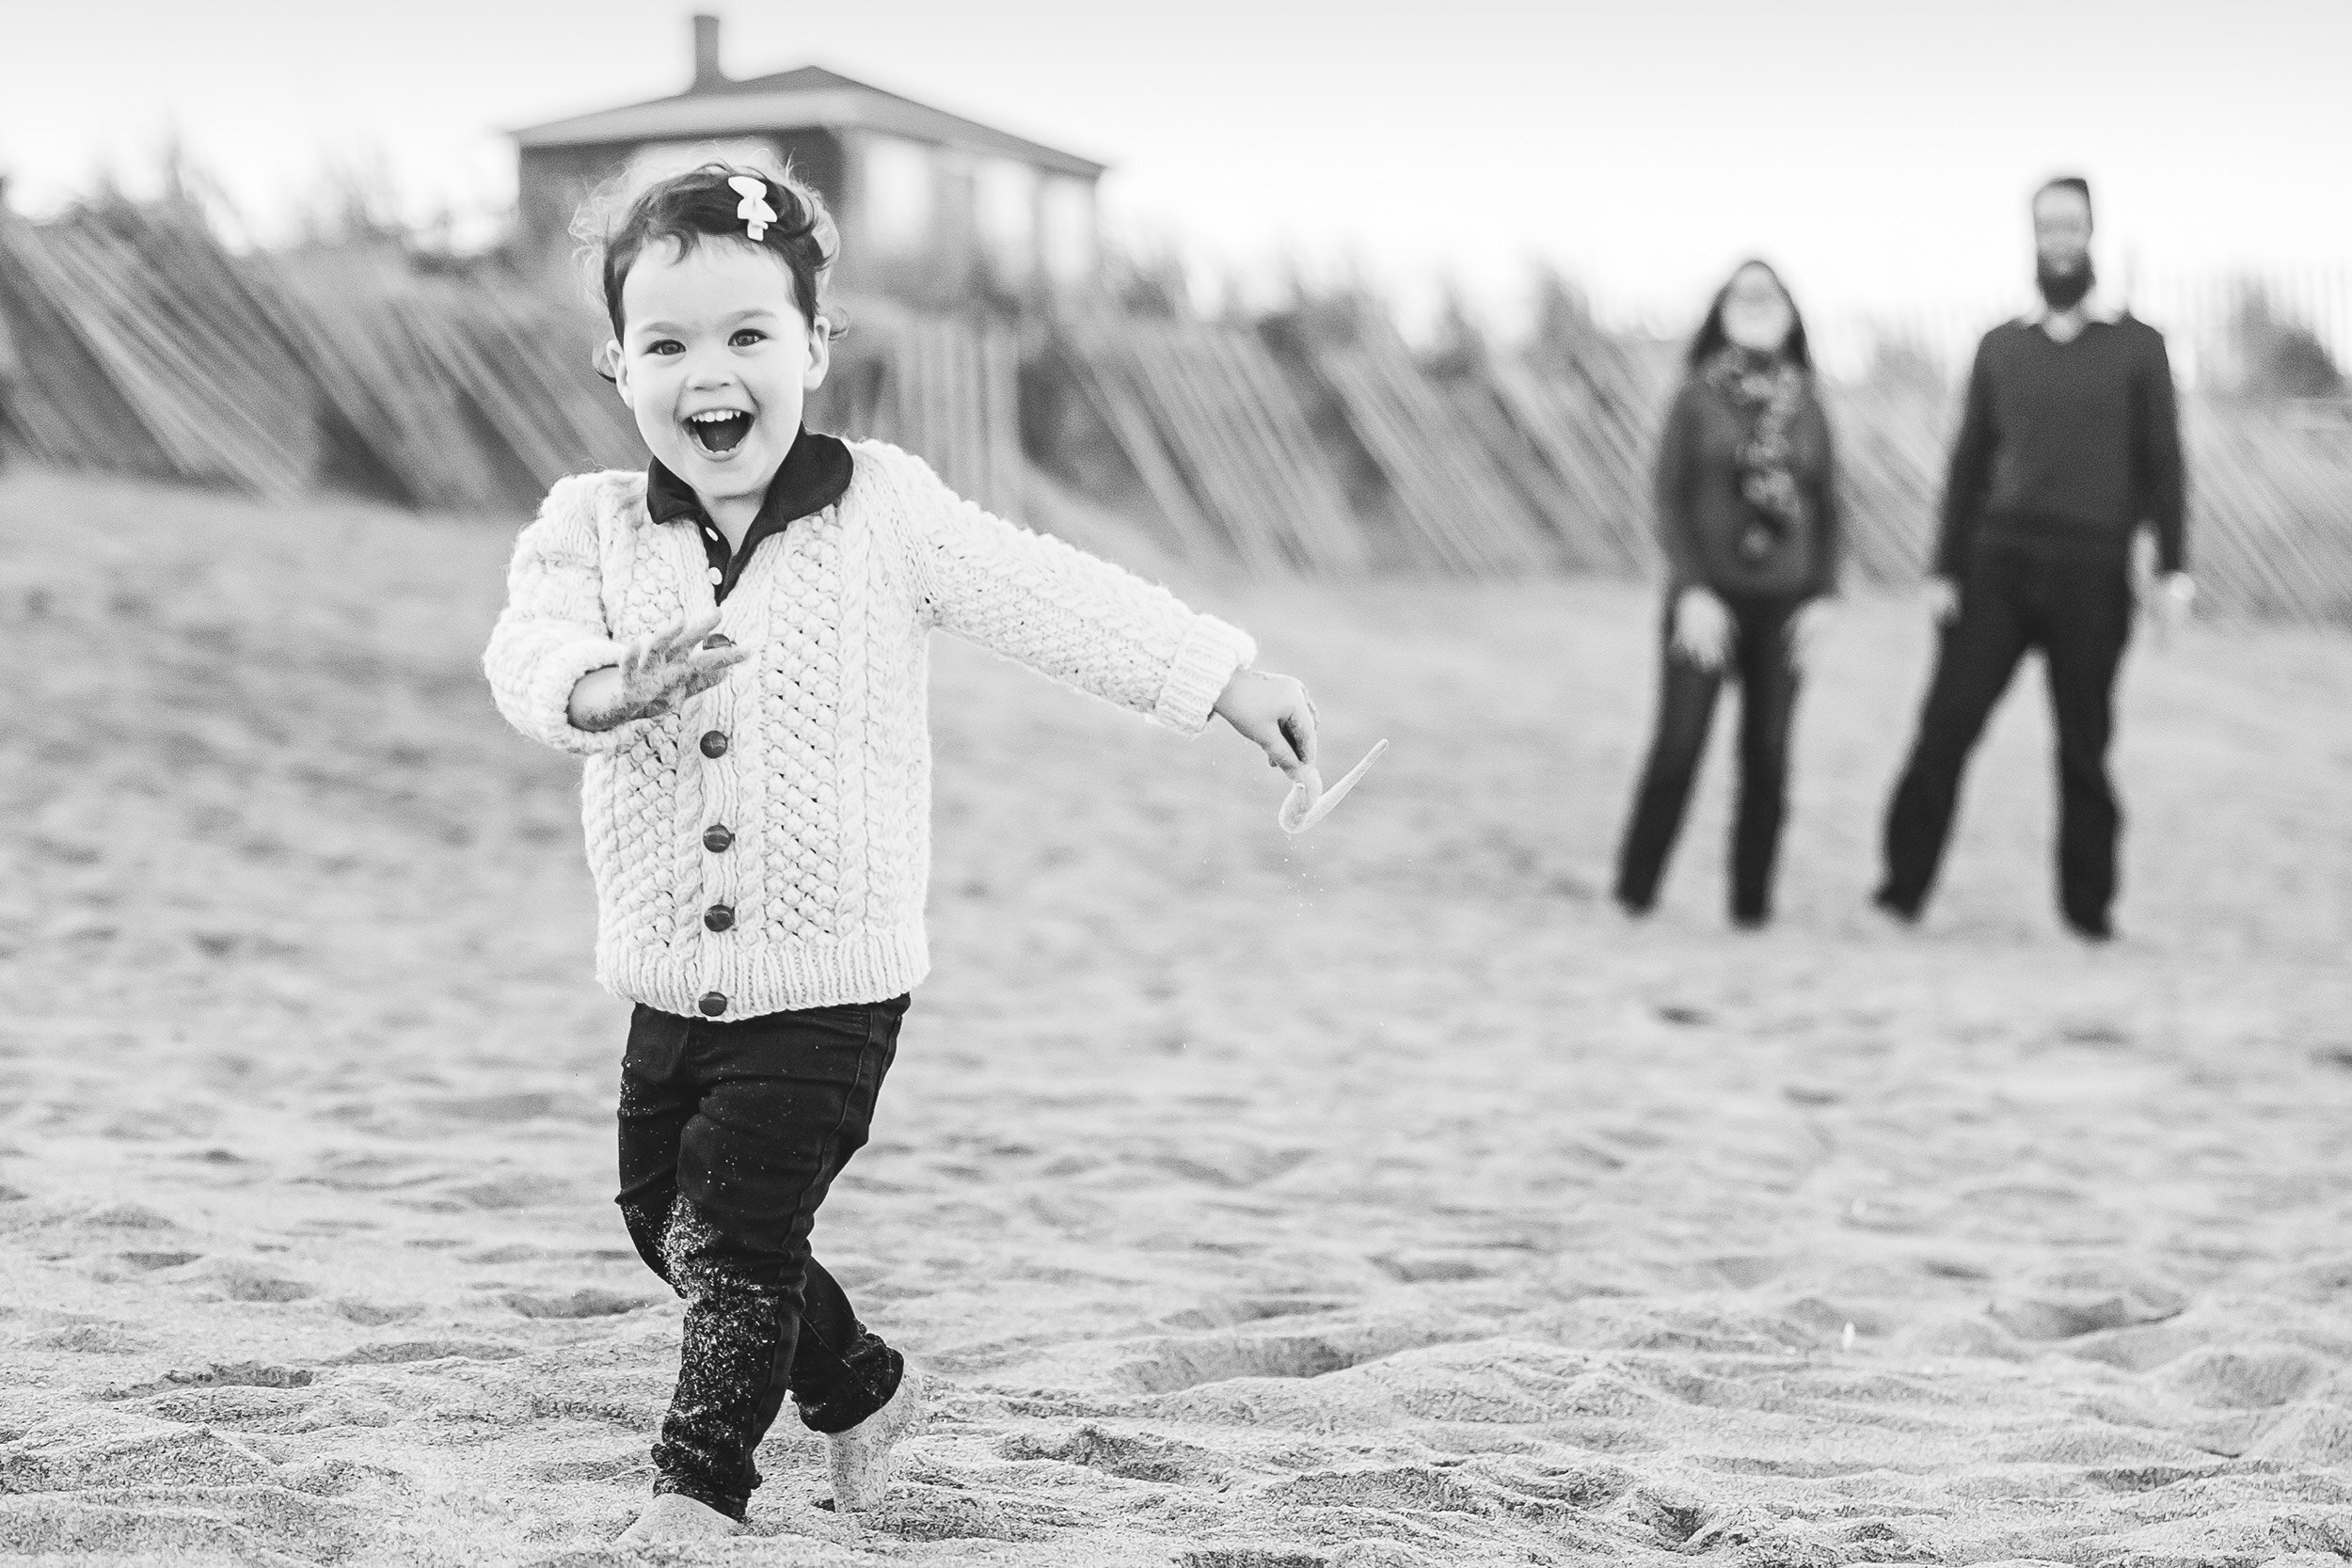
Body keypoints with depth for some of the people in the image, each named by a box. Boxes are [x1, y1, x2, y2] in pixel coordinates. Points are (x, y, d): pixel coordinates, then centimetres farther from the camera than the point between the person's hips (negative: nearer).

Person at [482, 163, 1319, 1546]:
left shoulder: (884, 513, -7)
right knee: (666, 1220, 18)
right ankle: (859, 1386, 39)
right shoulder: (592, 528, -3)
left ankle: (699, 1484, 9)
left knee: (735, 1236, -8)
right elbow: (530, 650, -19)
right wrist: (609, 687, -43)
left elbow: (1056, 600, -5)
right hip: (672, 981, 5)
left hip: (832, 980, -5)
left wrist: (1229, 675, -9)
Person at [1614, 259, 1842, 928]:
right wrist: (1692, 592, -16)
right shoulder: (1696, 398, -3)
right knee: (1677, 747, -7)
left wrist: (1820, 597, -2)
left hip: (1781, 603, 3)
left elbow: (1824, 508, 9)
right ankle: (1635, 889, 6)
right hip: (1706, 599, -3)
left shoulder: (1805, 407, 5)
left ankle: (1751, 899, 8)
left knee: (1767, 754, 1)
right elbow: (1670, 498, -7)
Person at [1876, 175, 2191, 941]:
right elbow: (1970, 464, 13)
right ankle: (1903, 890, -4)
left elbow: (2161, 466, 2)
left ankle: (2089, 909, 9)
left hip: (2091, 575, -2)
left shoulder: (2137, 347, 5)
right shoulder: (2001, 347, 12)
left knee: (2084, 747, 1)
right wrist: (1945, 569, 7)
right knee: (1946, 725, -6)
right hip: (2000, 562, 2)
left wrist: (2174, 569, -7)